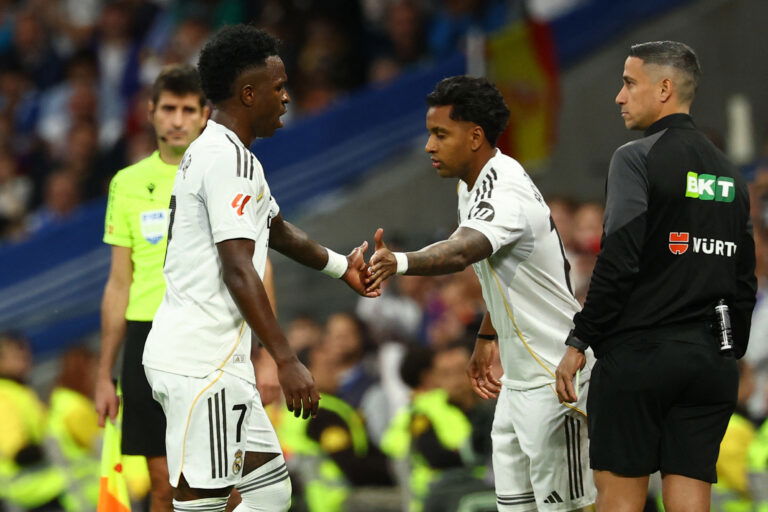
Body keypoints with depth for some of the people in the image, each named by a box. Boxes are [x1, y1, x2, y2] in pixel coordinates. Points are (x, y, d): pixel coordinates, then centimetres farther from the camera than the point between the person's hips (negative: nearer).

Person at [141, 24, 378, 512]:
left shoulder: (220, 152, 18)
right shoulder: (229, 159, -14)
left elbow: (276, 229, 35)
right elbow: (238, 270, -21)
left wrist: (342, 265, 41)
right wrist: (288, 361, -22)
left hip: (220, 361, 10)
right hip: (201, 362, -10)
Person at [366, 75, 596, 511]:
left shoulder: (507, 194, -24)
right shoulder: (476, 185, 9)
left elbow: (460, 252, -45)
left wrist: (400, 263, -62)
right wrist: (487, 337, 25)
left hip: (555, 380, -10)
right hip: (520, 377, 10)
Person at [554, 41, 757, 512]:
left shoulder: (637, 159, -7)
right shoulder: (728, 173, 15)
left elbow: (619, 262, -14)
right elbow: (744, 278, 16)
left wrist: (579, 343, -9)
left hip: (640, 350, -6)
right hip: (710, 358, 6)